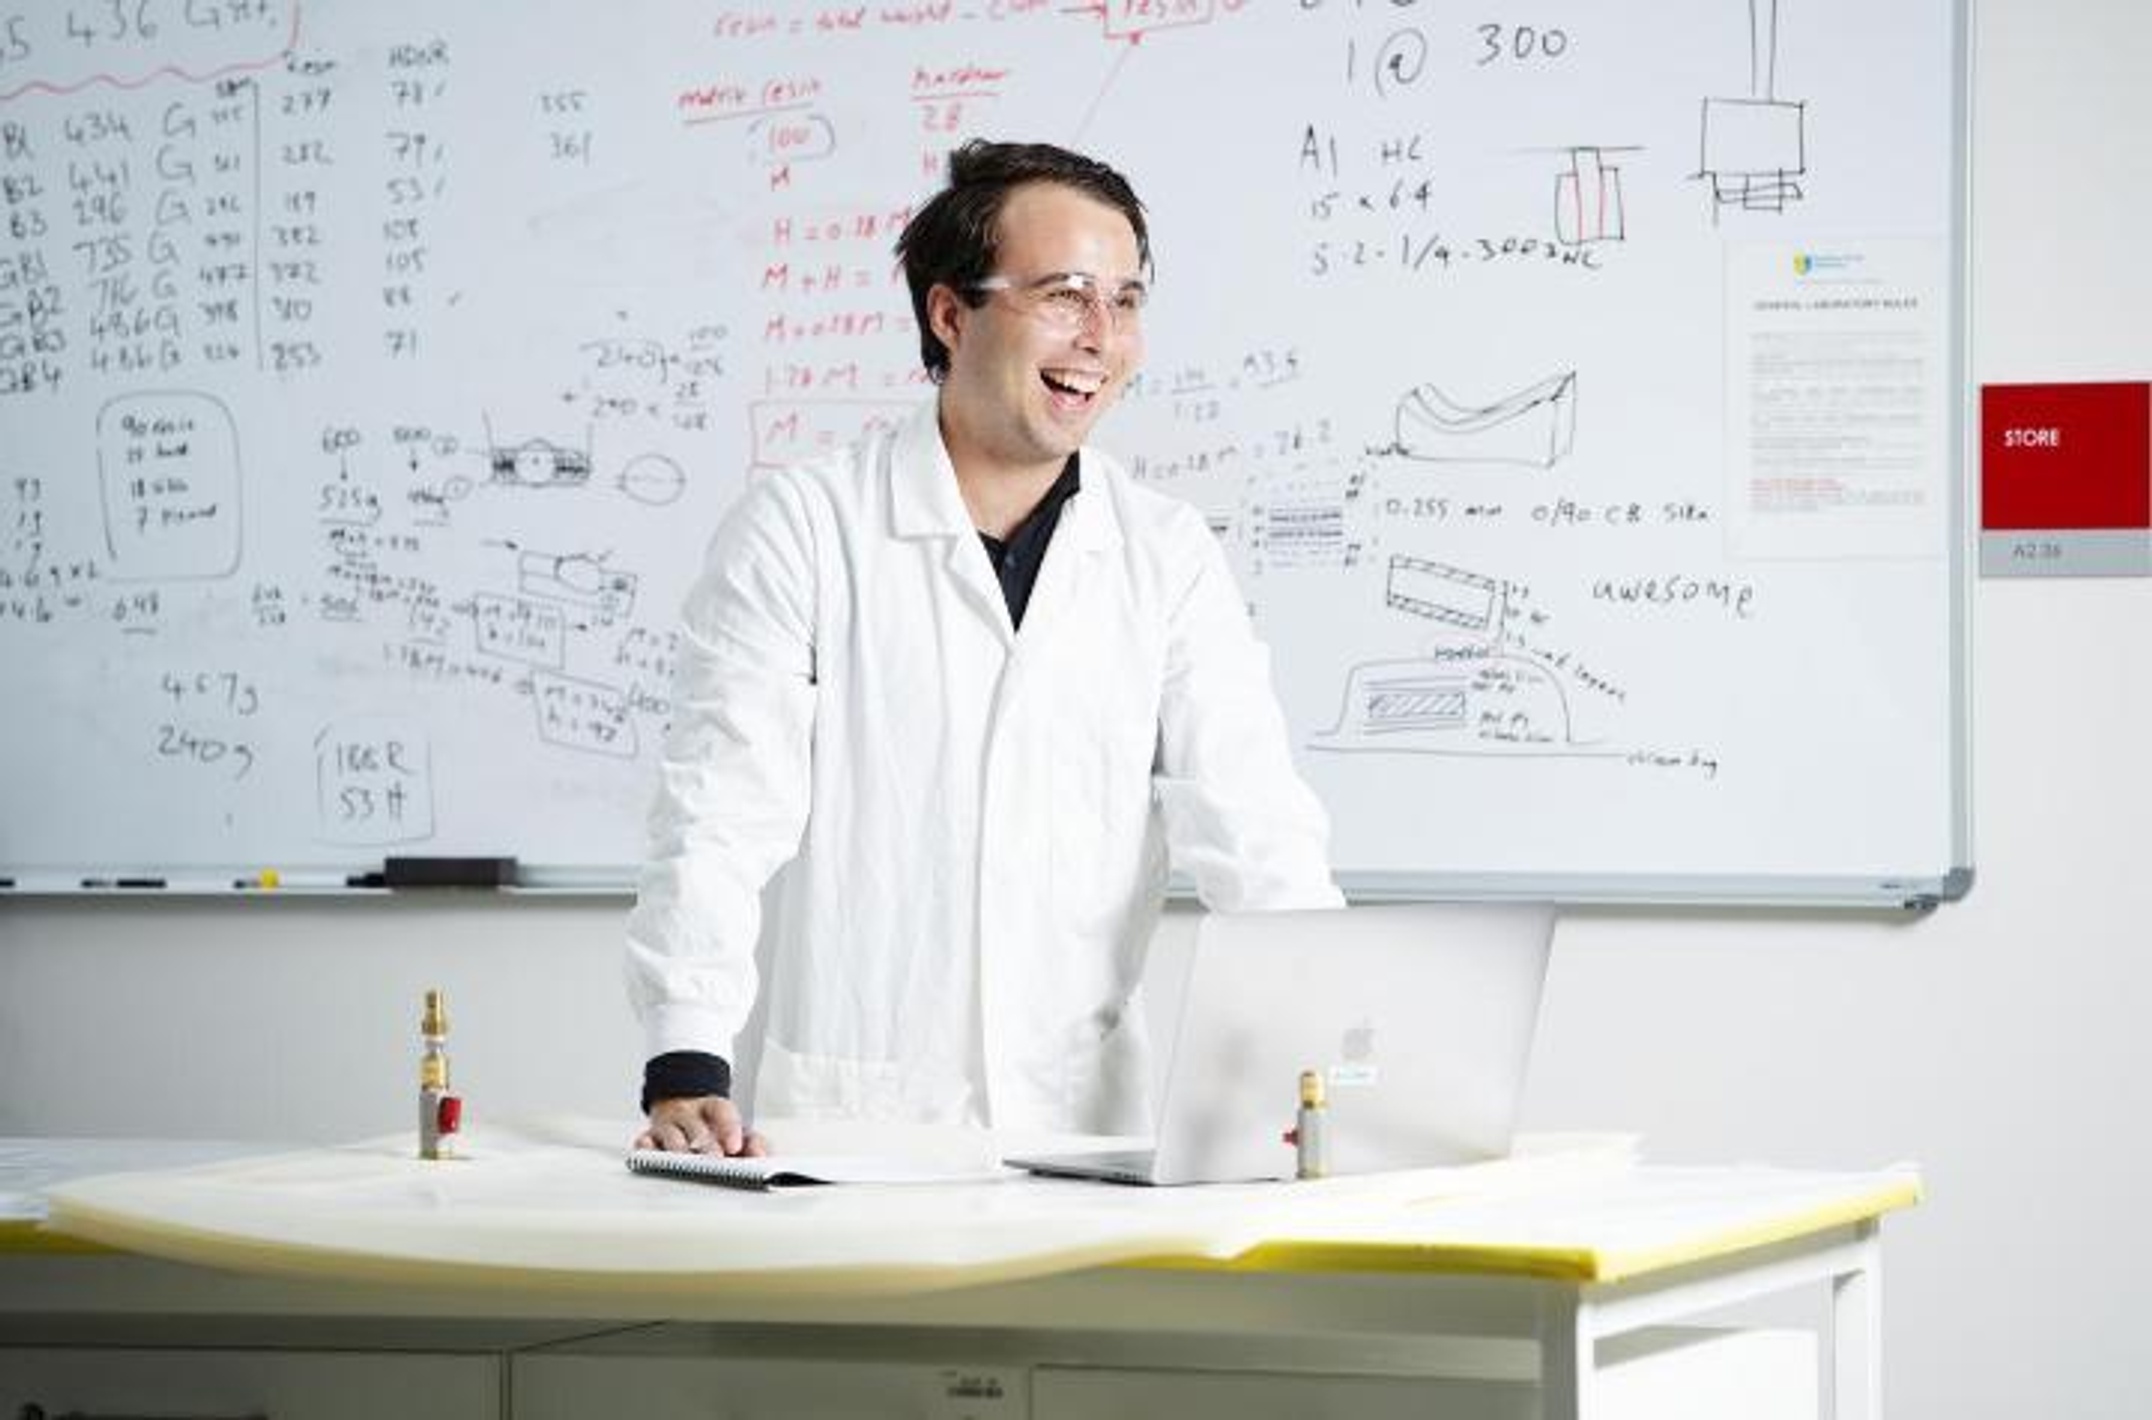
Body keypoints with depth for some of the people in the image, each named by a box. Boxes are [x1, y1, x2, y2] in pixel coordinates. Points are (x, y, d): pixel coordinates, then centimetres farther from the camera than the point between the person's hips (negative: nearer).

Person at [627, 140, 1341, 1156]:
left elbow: (1251, 823, 1)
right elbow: (720, 816, -5)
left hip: (1087, 1127, 2)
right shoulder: (799, 531, 1)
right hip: (846, 1128, -2)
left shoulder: (1169, 559, 9)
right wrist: (686, 1070, -18)